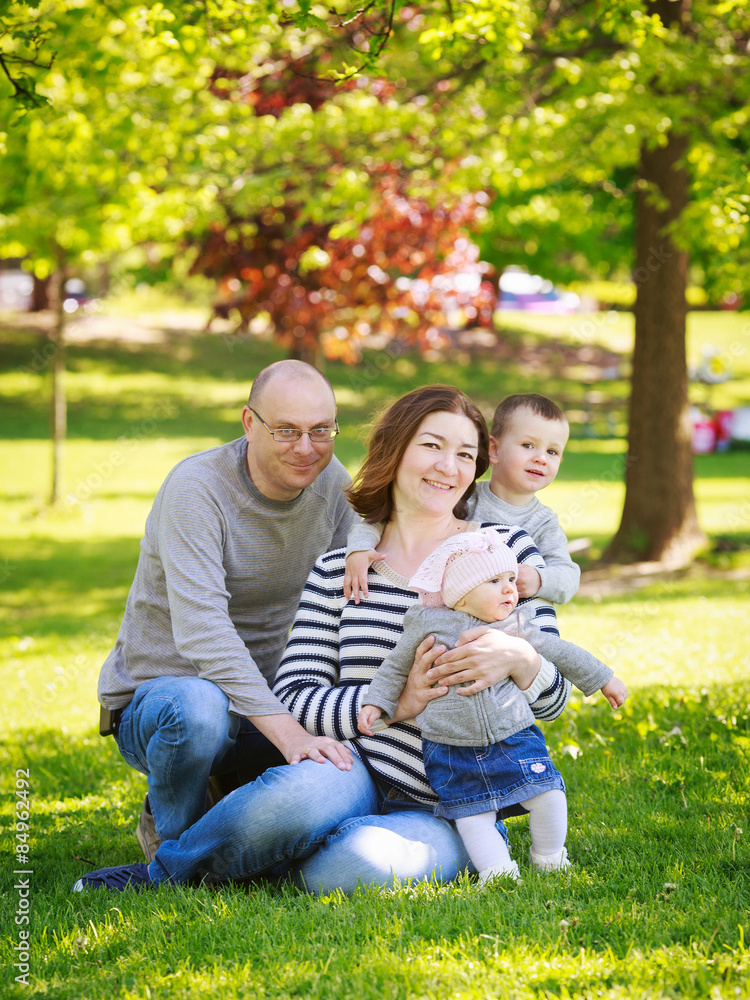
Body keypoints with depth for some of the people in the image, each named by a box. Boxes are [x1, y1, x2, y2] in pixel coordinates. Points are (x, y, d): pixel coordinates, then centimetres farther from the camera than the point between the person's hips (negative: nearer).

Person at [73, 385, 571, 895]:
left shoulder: (508, 551, 7)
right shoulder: (338, 571, 9)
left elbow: (553, 698, 7)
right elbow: (294, 700, 0)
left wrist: (518, 657, -17)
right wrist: (396, 700, -16)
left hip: (447, 817, 0)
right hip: (357, 775, 0)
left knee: (362, 860, -37)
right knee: (302, 795, -38)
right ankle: (164, 871, -12)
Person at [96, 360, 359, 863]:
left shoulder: (331, 483, -2)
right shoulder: (197, 488, -23)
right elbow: (201, 631, -34)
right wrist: (288, 732, -43)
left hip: (267, 699, 6)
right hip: (161, 690, -6)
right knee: (198, 708, -40)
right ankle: (172, 834, -7)